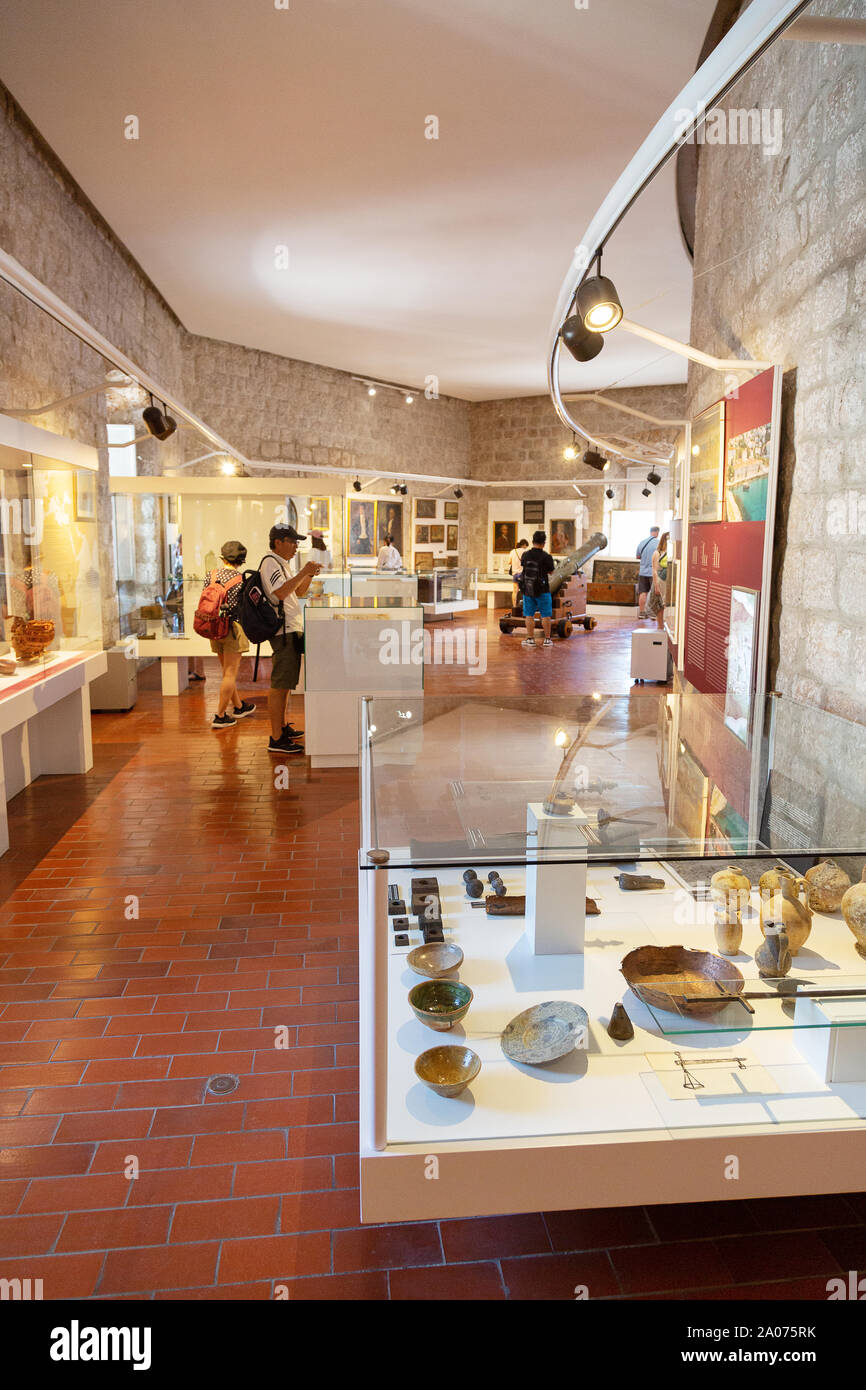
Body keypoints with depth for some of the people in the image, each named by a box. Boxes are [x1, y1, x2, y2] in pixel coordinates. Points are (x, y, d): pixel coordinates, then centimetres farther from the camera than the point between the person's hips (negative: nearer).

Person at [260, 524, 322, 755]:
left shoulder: (282, 564, 20)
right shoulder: (270, 563, -12)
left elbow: (298, 593, 24)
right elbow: (281, 592, -26)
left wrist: (309, 576, 8)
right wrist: (303, 572, -23)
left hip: (292, 630, 11)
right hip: (284, 630, -11)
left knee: (286, 683, 19)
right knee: (280, 685, -11)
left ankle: (283, 727, 31)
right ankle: (276, 739, -11)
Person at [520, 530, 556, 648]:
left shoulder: (525, 555, -2)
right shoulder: (546, 557, -11)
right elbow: (551, 572, 1)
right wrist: (553, 563, 18)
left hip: (527, 589, 3)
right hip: (542, 590, -3)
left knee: (529, 615, 8)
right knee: (545, 616, 5)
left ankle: (530, 639, 9)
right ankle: (547, 639, 8)